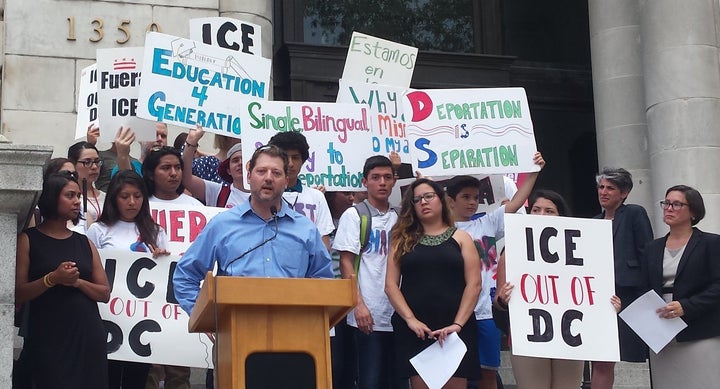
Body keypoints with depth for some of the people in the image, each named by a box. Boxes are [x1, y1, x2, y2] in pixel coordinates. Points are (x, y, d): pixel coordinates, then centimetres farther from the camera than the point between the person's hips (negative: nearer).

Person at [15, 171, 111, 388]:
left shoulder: (84, 242, 13)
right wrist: (52, 278, -20)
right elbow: (18, 294, -6)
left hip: (88, 337, 4)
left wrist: (78, 282, -10)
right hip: (48, 339, -4)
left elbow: (105, 294, 8)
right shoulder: (29, 240, 0)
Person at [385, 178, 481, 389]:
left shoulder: (460, 238, 9)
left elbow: (474, 285, 1)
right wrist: (410, 320, -10)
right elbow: (391, 285, 3)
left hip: (454, 328, 0)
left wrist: (457, 324, -11)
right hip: (414, 329, 1)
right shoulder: (403, 239, 12)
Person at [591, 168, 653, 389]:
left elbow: (647, 255, -6)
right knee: (601, 363, 3)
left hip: (629, 294, -5)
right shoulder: (595, 221, 18)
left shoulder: (635, 214, 0)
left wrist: (648, 295, -12)